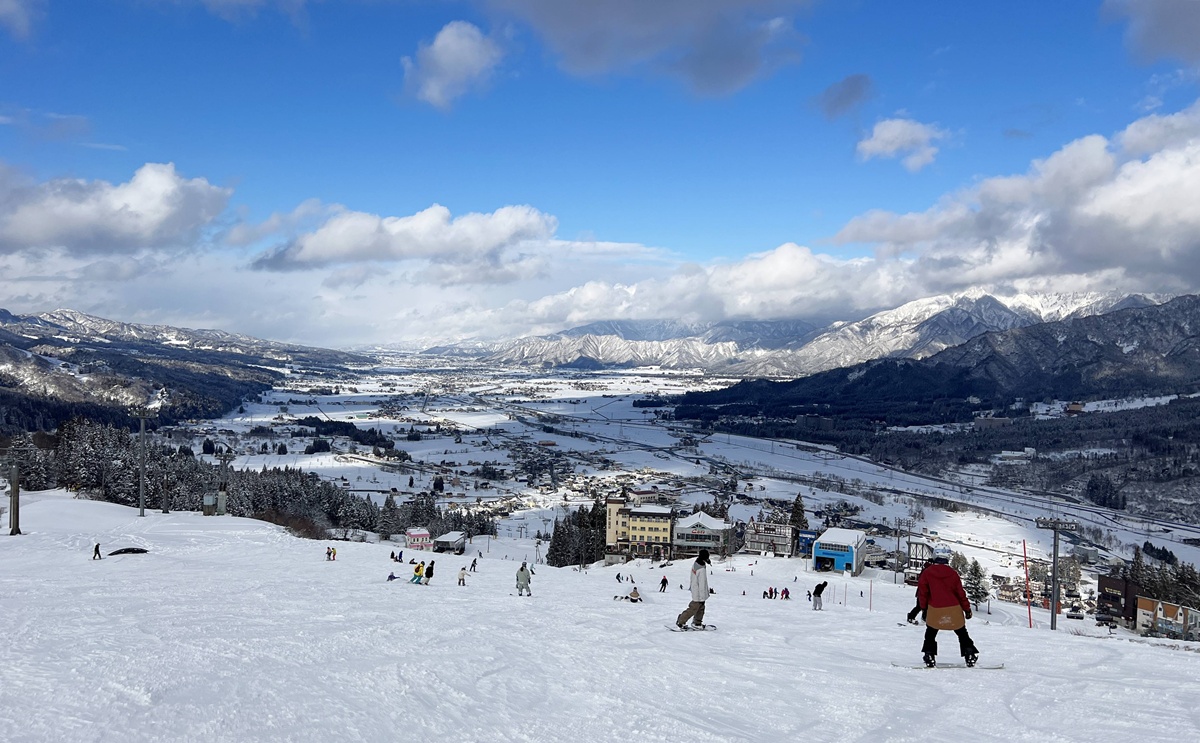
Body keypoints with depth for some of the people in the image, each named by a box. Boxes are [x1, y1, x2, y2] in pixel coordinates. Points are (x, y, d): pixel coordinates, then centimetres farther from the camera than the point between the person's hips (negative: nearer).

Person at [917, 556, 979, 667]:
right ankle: (969, 655, 11)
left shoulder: (927, 573, -4)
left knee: (930, 634, 14)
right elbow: (960, 592, 2)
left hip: (934, 609, -1)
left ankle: (929, 656, 4)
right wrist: (967, 608, 10)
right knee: (962, 633, 16)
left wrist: (923, 608, 8)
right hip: (954, 610, 1)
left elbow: (922, 591, -2)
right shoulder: (953, 573, -2)